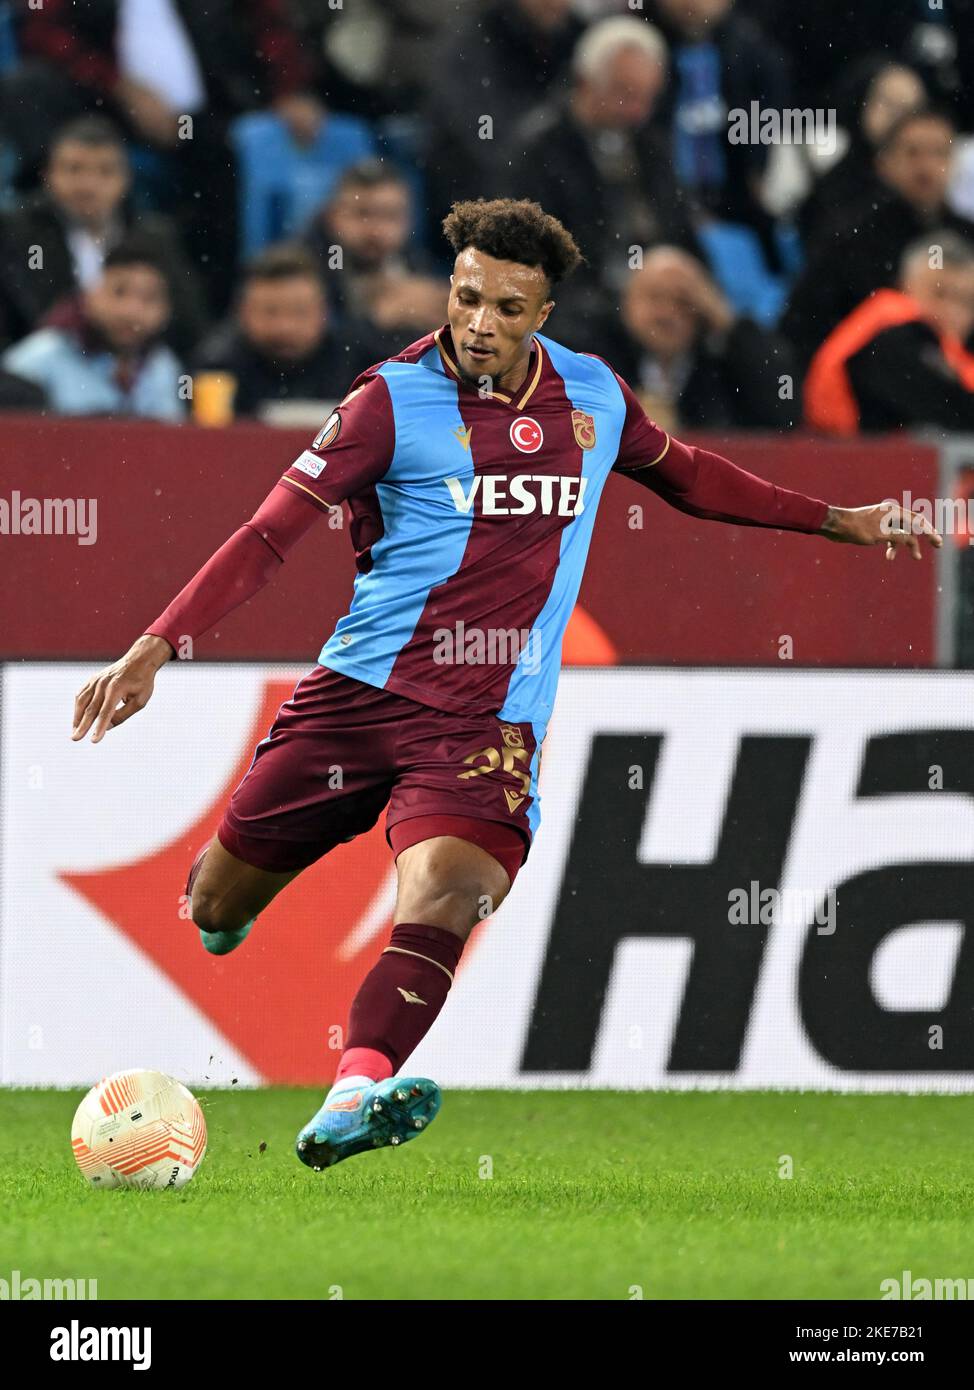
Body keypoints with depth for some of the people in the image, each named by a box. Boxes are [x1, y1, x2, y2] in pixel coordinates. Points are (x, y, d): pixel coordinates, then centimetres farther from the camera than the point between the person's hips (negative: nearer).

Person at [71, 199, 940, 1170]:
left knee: (445, 892, -28)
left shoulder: (593, 393, 9)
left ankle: (353, 1097, -47)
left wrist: (837, 520, 31)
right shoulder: (393, 399, -3)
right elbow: (271, 535, -6)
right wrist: (156, 646, -16)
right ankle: (223, 902, 45)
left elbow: (684, 474, 30)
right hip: (359, 688, -1)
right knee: (216, 911, 6)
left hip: (489, 719, 1)